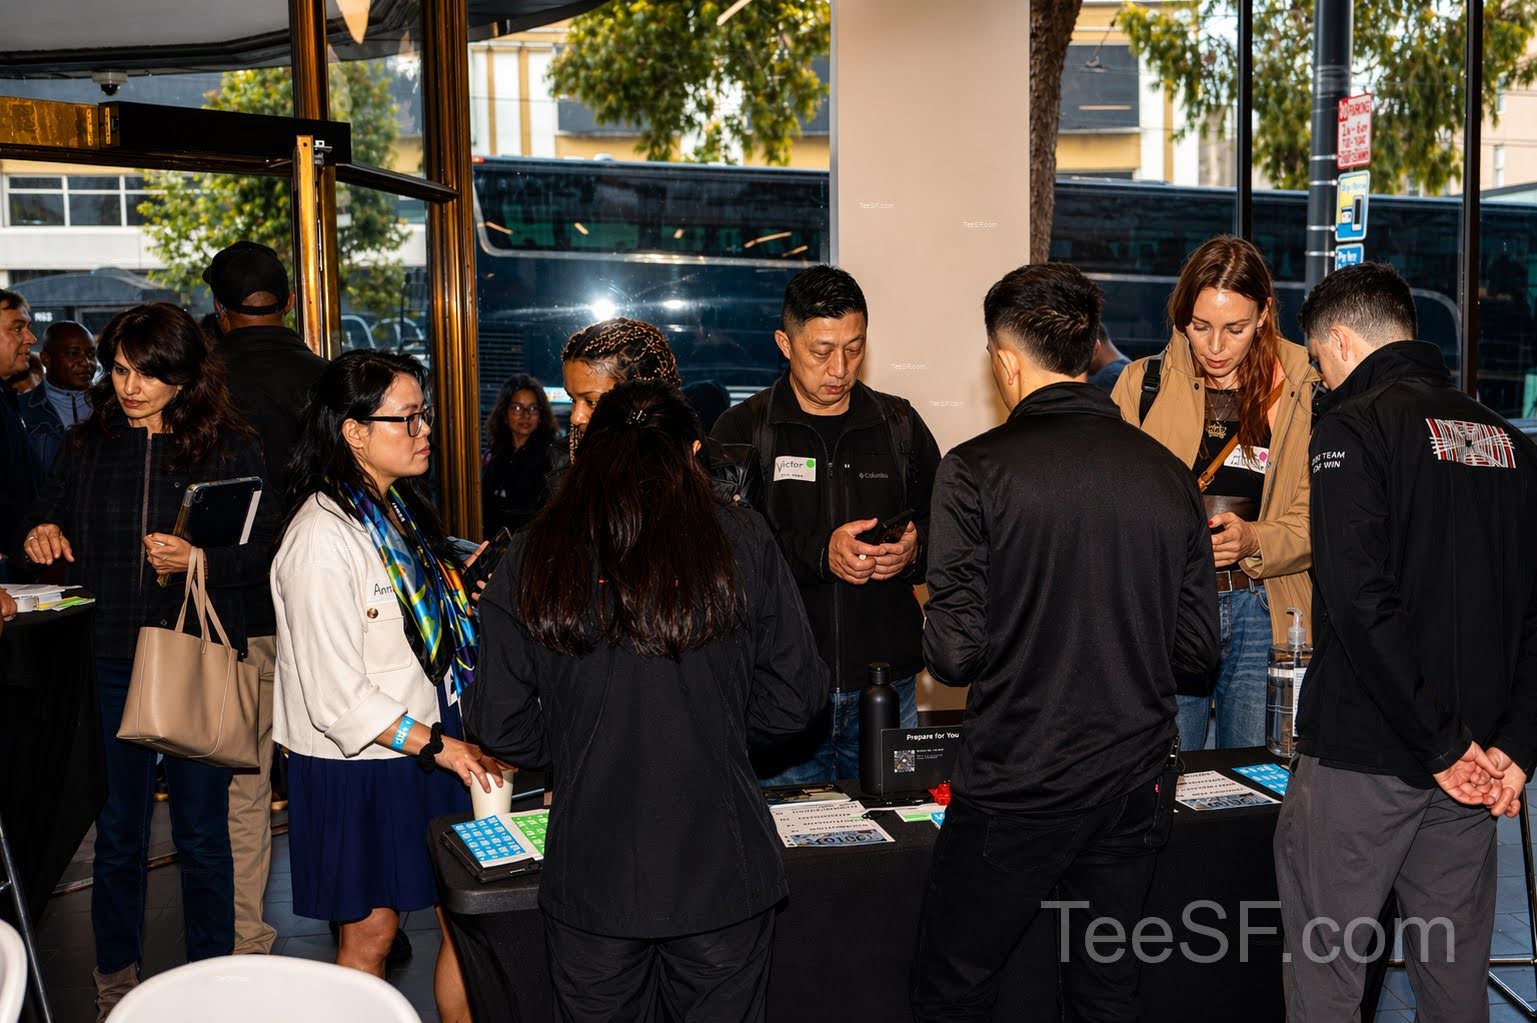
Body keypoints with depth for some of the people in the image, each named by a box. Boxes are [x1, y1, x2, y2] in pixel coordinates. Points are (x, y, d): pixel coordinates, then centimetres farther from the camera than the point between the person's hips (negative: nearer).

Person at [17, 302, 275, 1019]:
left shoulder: (229, 448, -1)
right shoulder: (86, 447, 7)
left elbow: (261, 553, -3)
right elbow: (50, 533, 18)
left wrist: (199, 560, -19)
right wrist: (40, 540, -4)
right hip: (110, 664, 2)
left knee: (202, 832, 7)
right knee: (116, 832, 11)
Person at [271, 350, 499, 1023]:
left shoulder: (398, 509, 8)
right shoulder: (322, 537, -20)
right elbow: (337, 696, -22)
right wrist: (438, 746, -20)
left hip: (427, 746, 8)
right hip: (357, 766, -8)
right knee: (370, 933, 6)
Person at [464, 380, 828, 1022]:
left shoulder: (535, 556, -5)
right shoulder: (741, 542, -6)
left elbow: (499, 725, -3)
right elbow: (796, 697, -3)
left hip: (591, 876, 0)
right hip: (722, 869, 0)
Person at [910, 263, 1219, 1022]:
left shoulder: (977, 471, -13)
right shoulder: (1167, 473, 1)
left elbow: (955, 652, -16)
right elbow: (1198, 647, 5)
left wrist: (930, 624, 6)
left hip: (1016, 787, -5)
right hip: (1138, 781, 5)